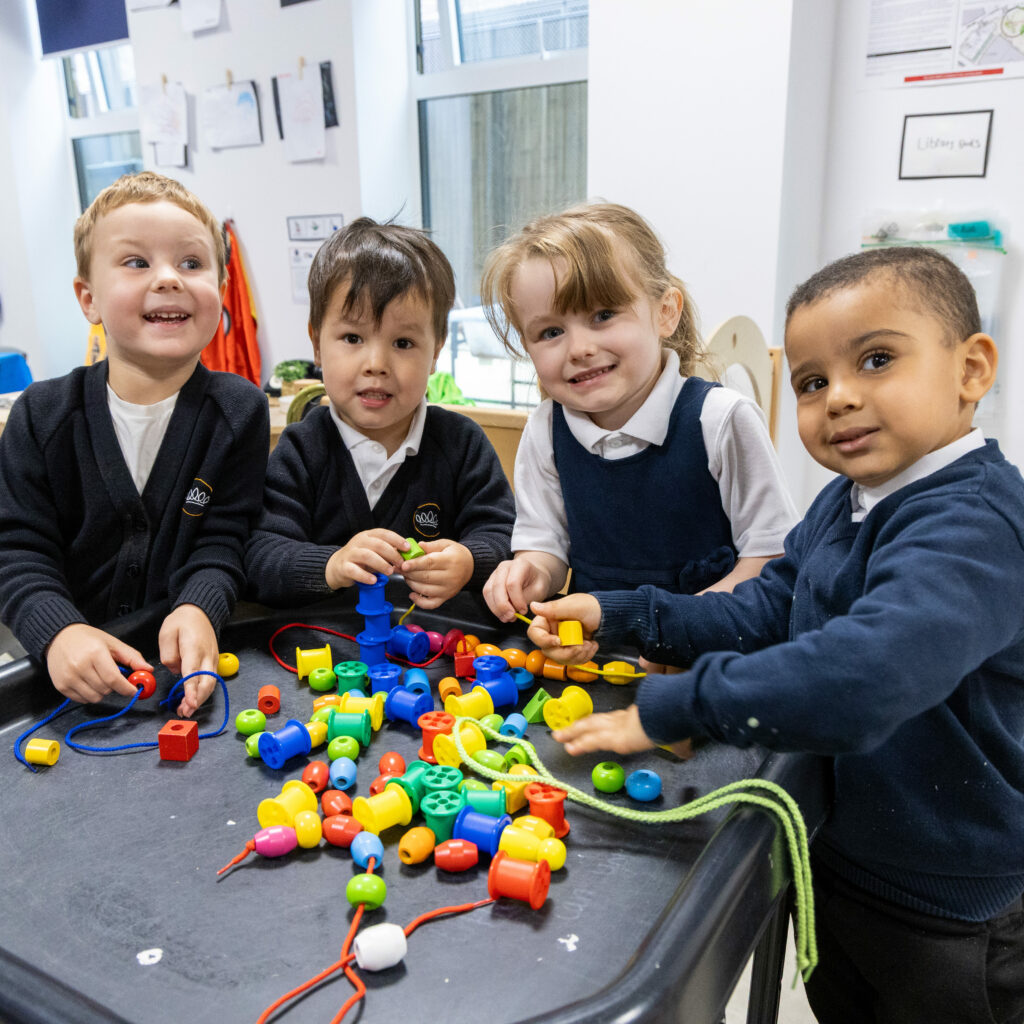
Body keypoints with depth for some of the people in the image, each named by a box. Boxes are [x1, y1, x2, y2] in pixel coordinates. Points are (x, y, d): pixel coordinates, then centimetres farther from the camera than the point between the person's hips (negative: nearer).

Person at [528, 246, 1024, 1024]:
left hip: (948, 908, -7)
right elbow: (764, 614, 2)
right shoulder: (842, 503, 0)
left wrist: (666, 708, -38)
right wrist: (619, 617, -10)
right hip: (838, 855, 7)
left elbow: (865, 674, -45)